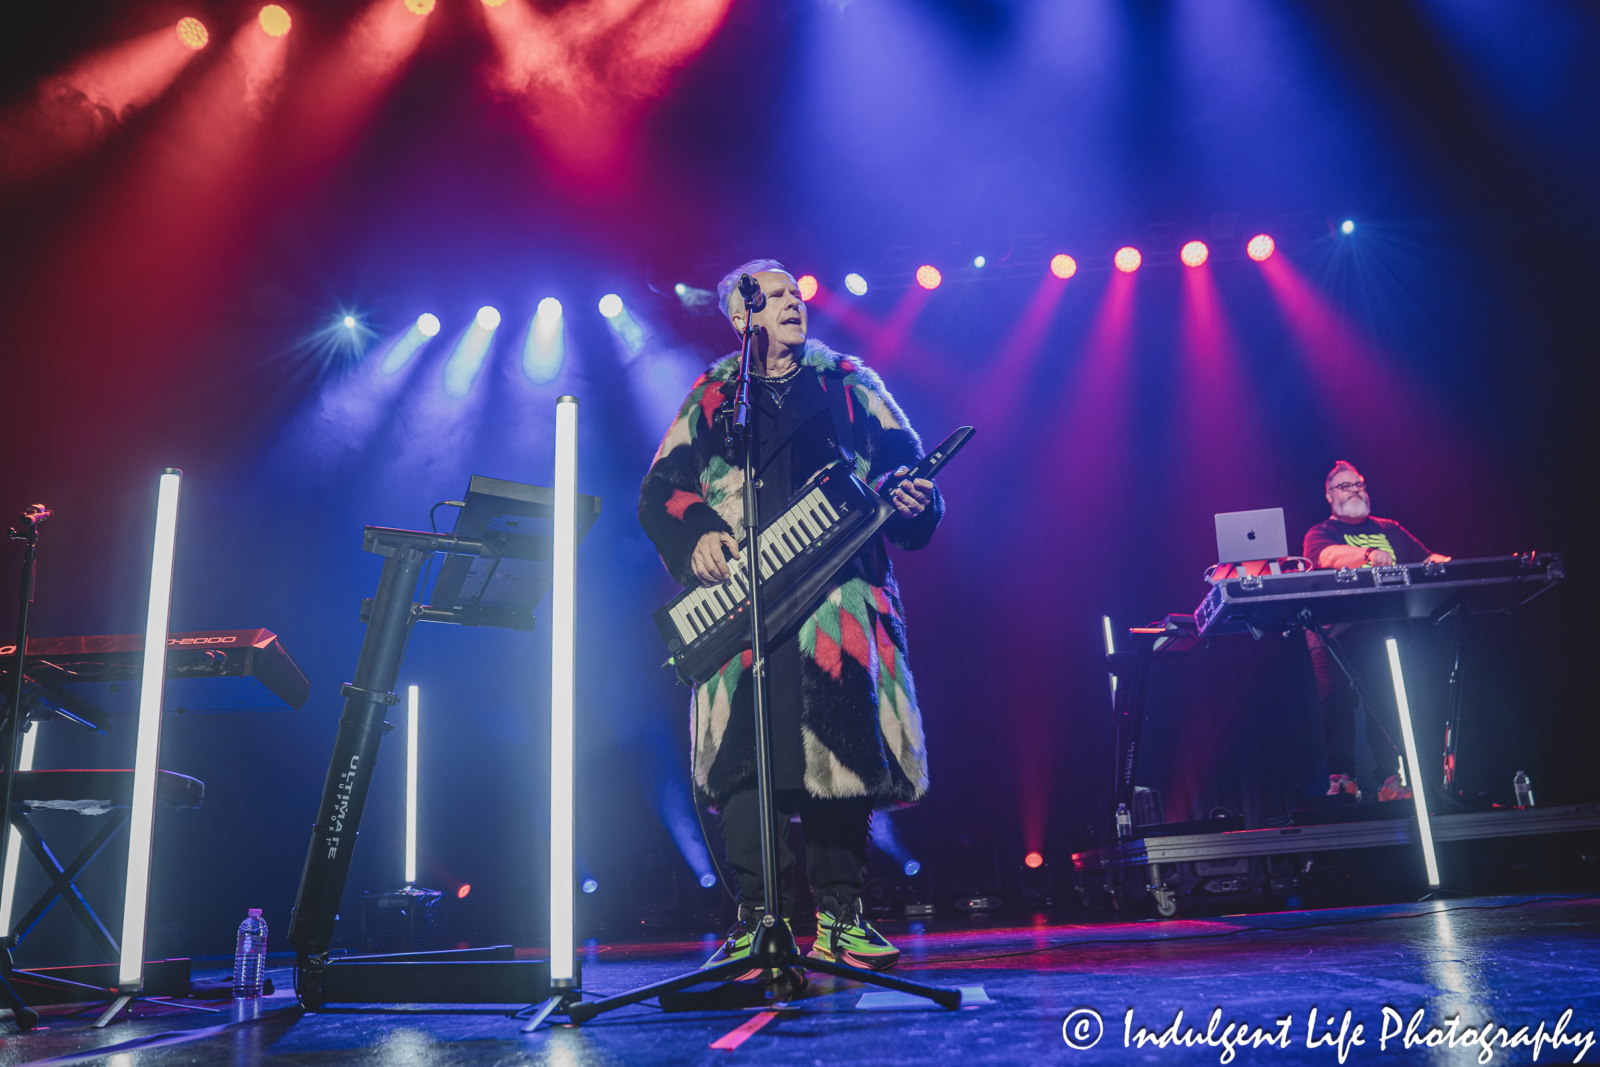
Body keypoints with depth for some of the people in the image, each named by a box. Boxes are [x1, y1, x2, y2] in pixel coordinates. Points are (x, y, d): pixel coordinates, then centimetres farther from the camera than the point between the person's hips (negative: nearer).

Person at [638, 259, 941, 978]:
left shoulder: (851, 385, 19)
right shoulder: (709, 400, 18)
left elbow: (902, 459, 11)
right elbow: (659, 491, 11)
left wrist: (910, 496, -11)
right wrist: (698, 536, -8)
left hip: (840, 591, 1)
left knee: (844, 742, -5)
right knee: (745, 749, -9)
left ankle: (840, 913, 6)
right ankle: (758, 918, 0)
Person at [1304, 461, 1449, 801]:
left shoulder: (1389, 530, 24)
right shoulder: (1319, 534, 9)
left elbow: (1424, 557, 16)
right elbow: (1328, 556, -14)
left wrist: (1438, 561, -7)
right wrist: (1369, 554, -31)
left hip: (1382, 628, 3)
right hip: (1334, 629, -3)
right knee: (1336, 701, -11)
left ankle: (1390, 780, -4)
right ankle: (1341, 779, -9)